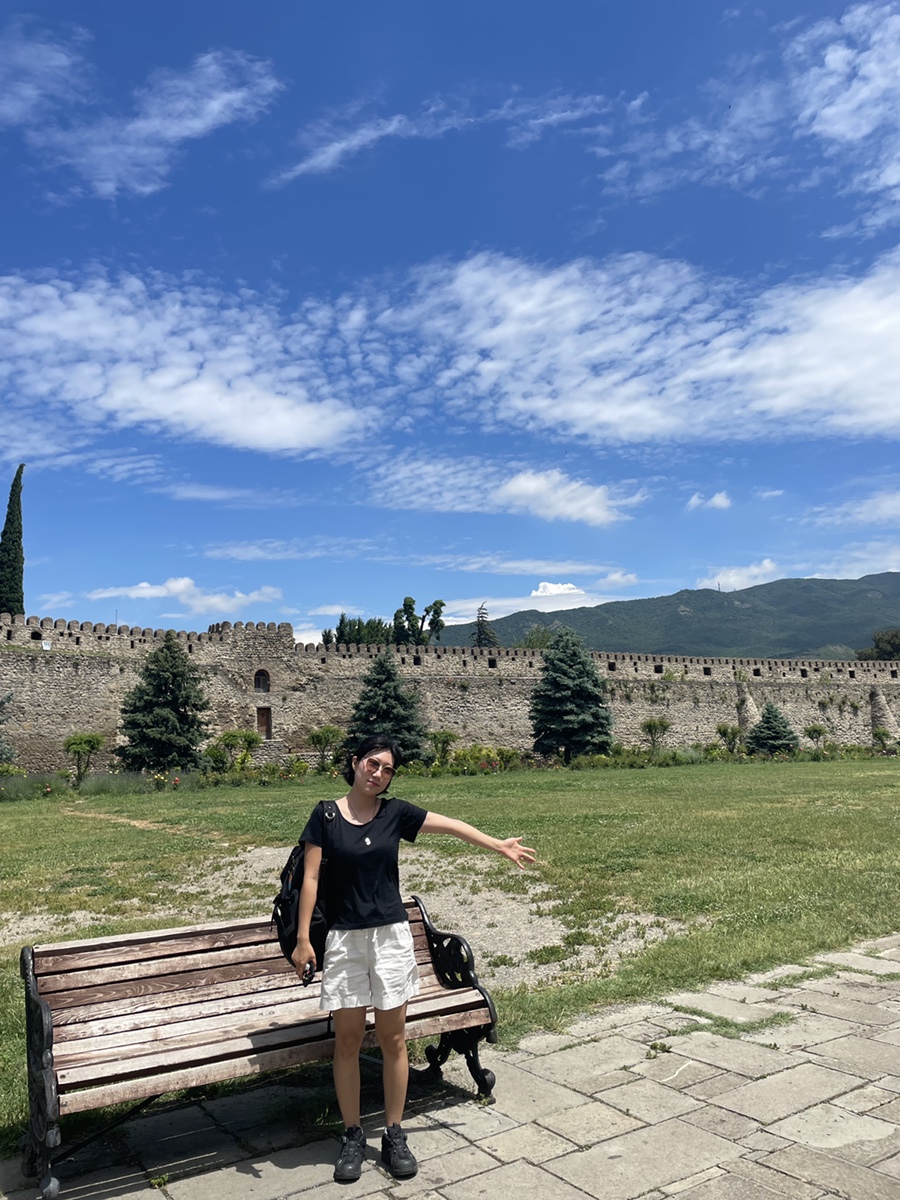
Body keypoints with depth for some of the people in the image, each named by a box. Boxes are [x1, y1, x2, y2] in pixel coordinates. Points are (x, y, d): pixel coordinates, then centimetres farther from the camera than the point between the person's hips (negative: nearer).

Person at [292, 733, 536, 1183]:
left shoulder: (395, 812, 1)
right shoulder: (326, 815, -4)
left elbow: (451, 825, 4)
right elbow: (310, 878, -3)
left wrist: (499, 846, 4)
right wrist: (302, 938, -6)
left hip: (390, 936, 1)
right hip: (343, 939, -1)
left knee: (393, 1039, 7)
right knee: (348, 1040, 7)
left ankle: (394, 1135, 23)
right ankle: (352, 1137, 23)